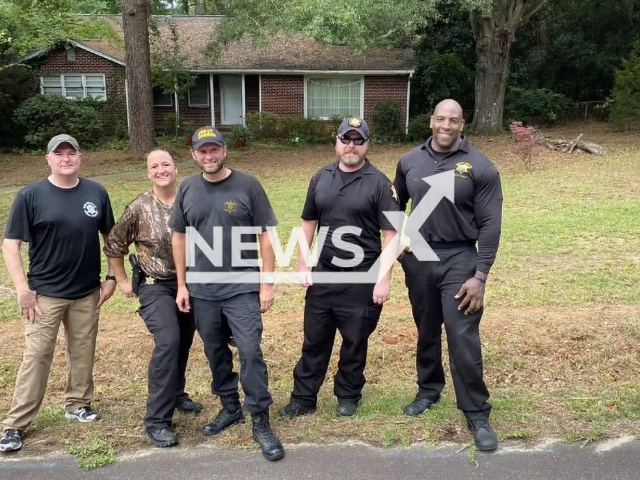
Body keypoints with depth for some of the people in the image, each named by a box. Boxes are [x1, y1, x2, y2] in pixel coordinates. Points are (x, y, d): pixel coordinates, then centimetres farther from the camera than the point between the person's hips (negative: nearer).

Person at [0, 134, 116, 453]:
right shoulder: (30, 196, -7)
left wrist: (112, 277, 3)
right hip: (45, 293, -3)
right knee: (36, 356, 1)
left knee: (83, 352, 13)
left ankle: (78, 404, 32)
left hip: (87, 292, 3)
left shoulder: (96, 193, 1)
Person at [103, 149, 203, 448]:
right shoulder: (139, 208, -9)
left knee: (184, 343, 15)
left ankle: (175, 393, 41)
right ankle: (157, 420, -10)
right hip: (156, 286, -4)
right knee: (167, 343, -19)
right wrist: (122, 281, 3)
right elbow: (113, 246, 2)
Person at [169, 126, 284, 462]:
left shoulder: (247, 186, -6)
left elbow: (266, 236, -5)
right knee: (215, 352, 15)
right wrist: (181, 285, 6)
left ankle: (260, 422, 7)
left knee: (250, 352, -5)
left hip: (242, 288, -3)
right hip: (201, 289, 4)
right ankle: (230, 407, 34)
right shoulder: (187, 189, 4)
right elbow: (179, 237, 10)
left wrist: (266, 283, -8)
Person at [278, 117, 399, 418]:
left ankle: (348, 397, 30)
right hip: (323, 273, 4)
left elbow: (390, 232, -9)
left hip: (362, 277, -3)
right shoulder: (321, 178, 6)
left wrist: (384, 279, -13)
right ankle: (303, 398, 24)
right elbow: (309, 222, 12)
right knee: (314, 340, 11)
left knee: (354, 341, 11)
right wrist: (302, 265, 7)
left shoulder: (378, 182, -7)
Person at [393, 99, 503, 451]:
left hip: (459, 259, -4)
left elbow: (489, 226, -9)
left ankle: (477, 414, 8)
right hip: (417, 257, 4)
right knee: (426, 331, 17)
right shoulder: (410, 161, 4)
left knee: (463, 338, -5)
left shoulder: (480, 167, -8)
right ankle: (428, 390, 38)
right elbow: (396, 204, 20)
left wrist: (480, 276, -13)